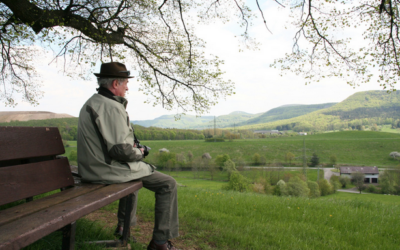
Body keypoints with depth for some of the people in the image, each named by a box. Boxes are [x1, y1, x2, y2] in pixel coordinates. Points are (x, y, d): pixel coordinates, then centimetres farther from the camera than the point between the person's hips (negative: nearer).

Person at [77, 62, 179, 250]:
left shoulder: (90, 103, 13)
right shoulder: (111, 107, -20)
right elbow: (120, 150, -27)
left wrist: (131, 147, 11)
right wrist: (139, 152, -7)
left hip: (92, 169, 11)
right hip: (107, 171, -10)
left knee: (135, 171, 37)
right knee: (168, 184, -5)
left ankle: (124, 225, 43)